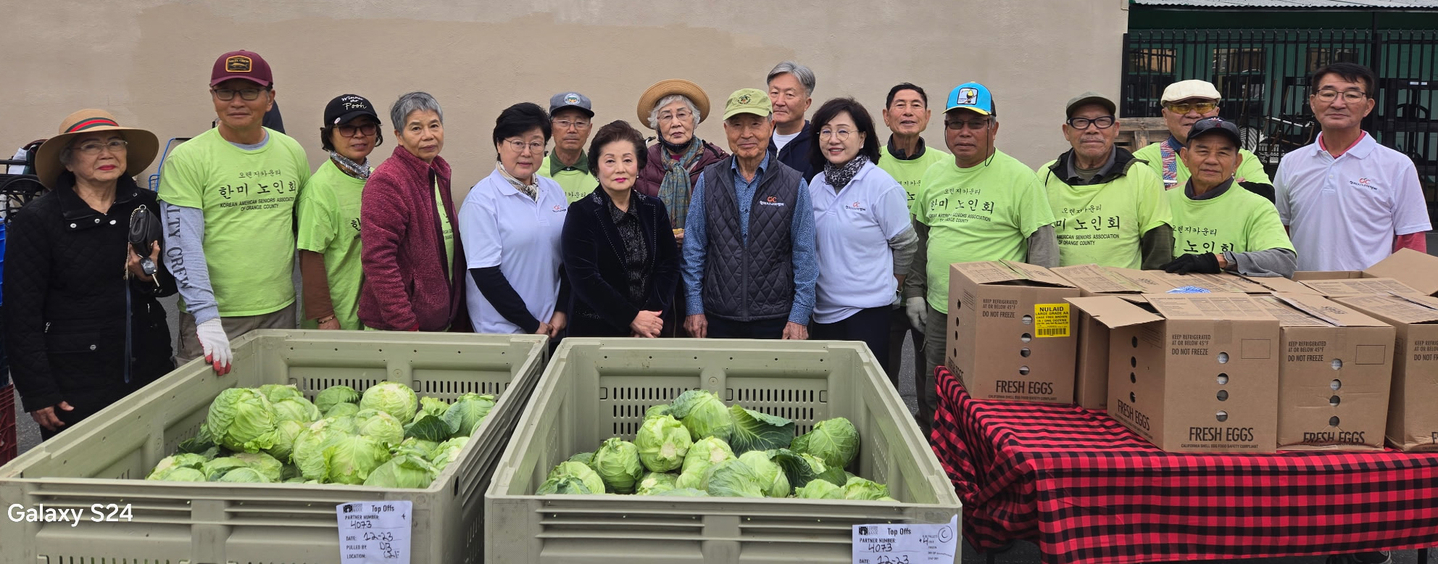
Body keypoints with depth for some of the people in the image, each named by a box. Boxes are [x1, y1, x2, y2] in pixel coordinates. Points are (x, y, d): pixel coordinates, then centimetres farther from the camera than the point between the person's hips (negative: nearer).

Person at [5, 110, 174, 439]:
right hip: (75, 383, -4)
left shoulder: (145, 206, 2)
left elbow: (171, 284, 11)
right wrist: (38, 395, -8)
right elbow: (21, 316, -7)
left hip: (149, 368, 4)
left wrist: (150, 276, -13)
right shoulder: (36, 220, -9)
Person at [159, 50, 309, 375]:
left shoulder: (292, 153, 7)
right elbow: (183, 245, -13)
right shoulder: (187, 159, -7)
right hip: (216, 317, -4)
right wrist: (207, 317, -23)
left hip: (281, 311, 4)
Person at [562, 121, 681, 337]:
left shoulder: (654, 209, 6)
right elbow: (584, 278, -14)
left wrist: (651, 318, -12)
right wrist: (632, 318, -16)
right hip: (595, 330, -3)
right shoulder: (581, 213, -7)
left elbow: (669, 265, 1)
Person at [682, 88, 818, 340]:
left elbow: (805, 257, 0)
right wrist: (694, 308, 1)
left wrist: (799, 317, -4)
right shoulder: (708, 180, 3)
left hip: (775, 321, -1)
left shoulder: (794, 185, -1)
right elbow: (694, 248, 6)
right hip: (718, 319, 1)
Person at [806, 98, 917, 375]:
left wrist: (886, 286, 7)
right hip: (824, 309, 5)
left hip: (869, 310, -5)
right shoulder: (816, 184, 6)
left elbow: (906, 246, -2)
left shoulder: (882, 186, -10)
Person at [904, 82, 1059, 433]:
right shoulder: (934, 176, 11)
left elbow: (1043, 247, -9)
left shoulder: (1019, 178, -7)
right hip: (938, 311, 6)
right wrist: (914, 291, 14)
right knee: (932, 404, 15)